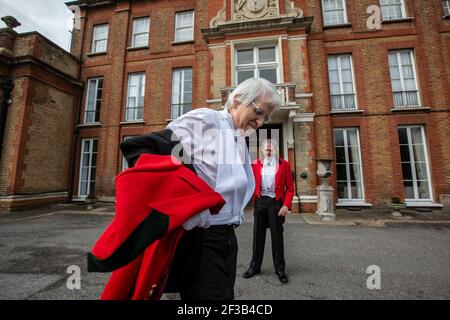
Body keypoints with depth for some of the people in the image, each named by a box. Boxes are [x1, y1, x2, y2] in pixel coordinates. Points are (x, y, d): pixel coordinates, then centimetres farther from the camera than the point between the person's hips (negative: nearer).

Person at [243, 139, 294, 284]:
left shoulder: (284, 164, 1)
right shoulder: (256, 164, 6)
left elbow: (290, 187, -1)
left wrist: (286, 205, -10)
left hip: (276, 202, -2)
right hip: (260, 202, 2)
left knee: (277, 236, 7)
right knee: (258, 235, 10)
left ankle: (280, 269, 23)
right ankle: (255, 266, 26)